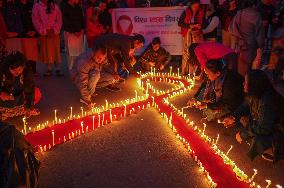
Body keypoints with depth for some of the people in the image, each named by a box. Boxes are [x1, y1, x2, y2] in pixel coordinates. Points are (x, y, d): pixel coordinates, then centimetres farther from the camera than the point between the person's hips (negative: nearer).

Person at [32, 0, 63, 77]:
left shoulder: (55, 6, 8)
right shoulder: (36, 6, 4)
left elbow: (59, 19, 5)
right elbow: (35, 21, -1)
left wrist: (54, 30, -6)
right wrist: (45, 31, -8)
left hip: (55, 33, 1)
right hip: (43, 34, 0)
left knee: (56, 51, -2)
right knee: (46, 51, 2)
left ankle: (58, 69, 4)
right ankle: (49, 69, 11)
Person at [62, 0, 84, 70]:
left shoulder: (78, 8, 12)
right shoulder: (65, 8, -5)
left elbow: (82, 19, 16)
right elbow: (66, 22, -8)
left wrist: (81, 30, 2)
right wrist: (74, 32, -9)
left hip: (79, 33, 5)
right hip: (70, 33, -5)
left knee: (79, 51, 2)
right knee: (71, 52, -5)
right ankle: (71, 68, 4)